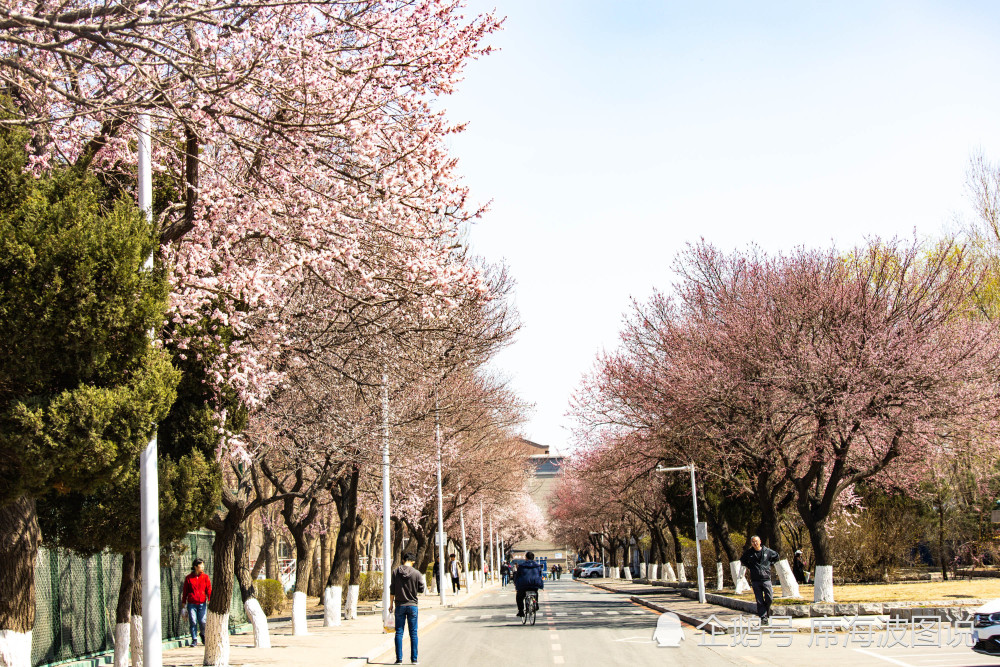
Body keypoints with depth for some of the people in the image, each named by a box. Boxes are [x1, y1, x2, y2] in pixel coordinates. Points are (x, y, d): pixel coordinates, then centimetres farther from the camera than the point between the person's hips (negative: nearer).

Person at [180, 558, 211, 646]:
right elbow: (184, 592, 9)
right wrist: (183, 607, 8)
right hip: (191, 604, 0)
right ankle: (194, 640, 6)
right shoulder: (188, 578, 4)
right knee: (193, 622, -5)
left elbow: (209, 590, 4)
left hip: (202, 603, 0)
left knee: (202, 621, -5)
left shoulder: (205, 577, 6)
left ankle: (203, 634, 24)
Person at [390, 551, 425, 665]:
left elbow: (392, 589, 0)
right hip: (412, 605, -1)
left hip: (399, 605, 1)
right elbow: (421, 589, -3)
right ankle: (414, 659, 6)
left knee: (399, 632, 6)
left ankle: (399, 658, 3)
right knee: (413, 633, 6)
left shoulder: (395, 572, -4)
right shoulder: (416, 573, -8)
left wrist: (391, 603, 10)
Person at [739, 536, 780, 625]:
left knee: (769, 598, -6)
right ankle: (763, 618, 4)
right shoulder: (748, 553, 3)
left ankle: (767, 614, 19)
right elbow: (742, 560, 22)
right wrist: (749, 567, 8)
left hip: (766, 578, 0)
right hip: (755, 580, 0)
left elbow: (777, 557, 20)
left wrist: (769, 564, 9)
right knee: (759, 601, -1)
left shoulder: (767, 551, 2)